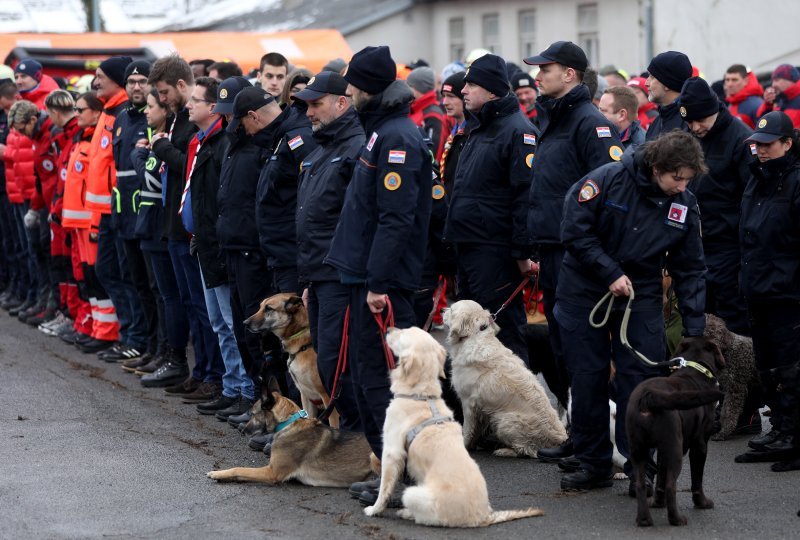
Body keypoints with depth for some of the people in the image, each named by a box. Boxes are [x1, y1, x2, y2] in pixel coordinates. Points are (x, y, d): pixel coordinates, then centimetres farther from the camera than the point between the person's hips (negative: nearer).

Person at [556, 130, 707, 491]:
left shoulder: (684, 205, -5)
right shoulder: (607, 181, -17)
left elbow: (690, 270, 0)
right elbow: (574, 231, -14)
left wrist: (694, 330, -6)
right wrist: (610, 273, -19)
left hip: (641, 299, 2)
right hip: (585, 295, -2)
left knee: (640, 380, -7)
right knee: (587, 380, 3)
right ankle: (593, 465, 14)